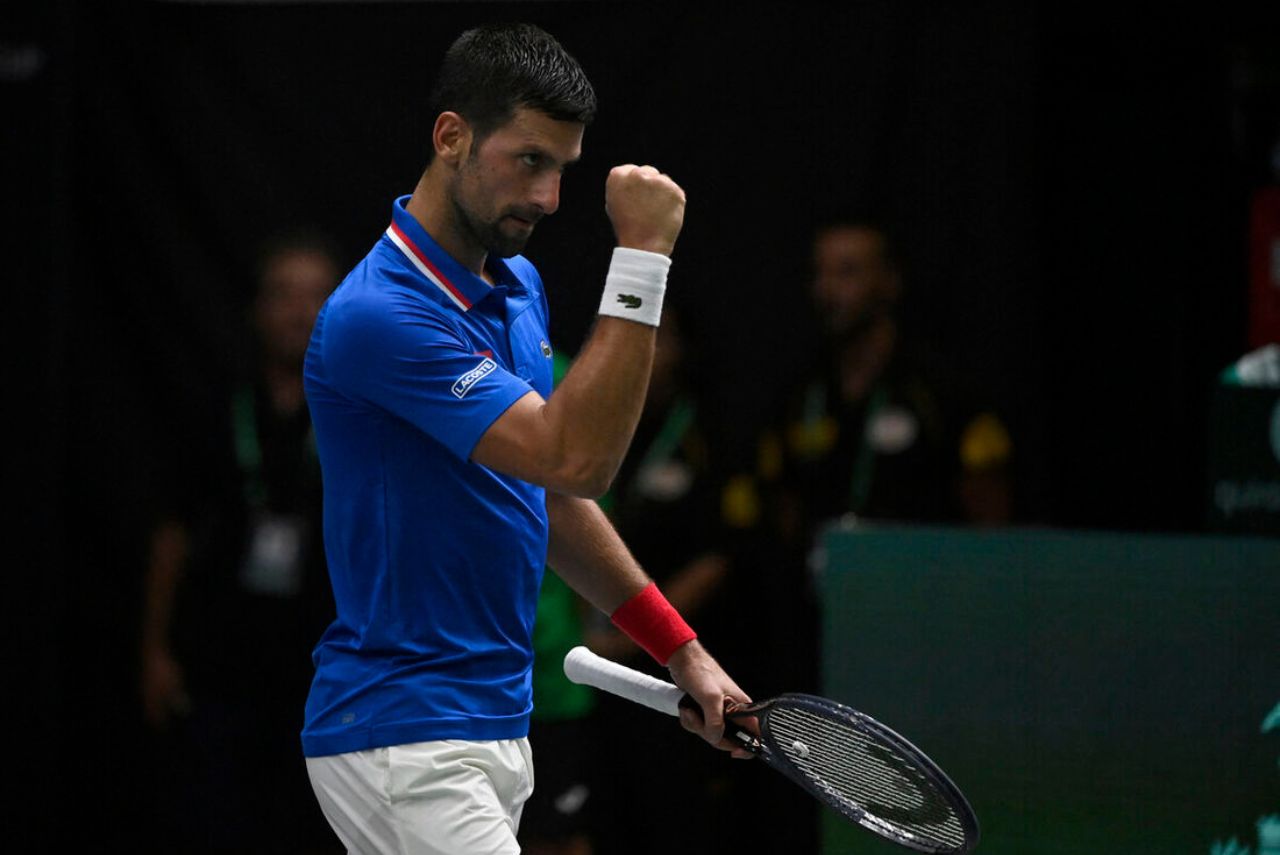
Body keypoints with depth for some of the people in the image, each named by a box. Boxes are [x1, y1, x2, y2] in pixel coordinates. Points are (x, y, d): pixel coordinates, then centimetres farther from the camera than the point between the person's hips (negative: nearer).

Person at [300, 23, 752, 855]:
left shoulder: (520, 286, 11)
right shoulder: (379, 316, -19)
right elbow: (577, 459, -26)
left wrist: (681, 650, 19)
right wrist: (642, 257, -26)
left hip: (497, 724, 9)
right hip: (404, 745, -9)